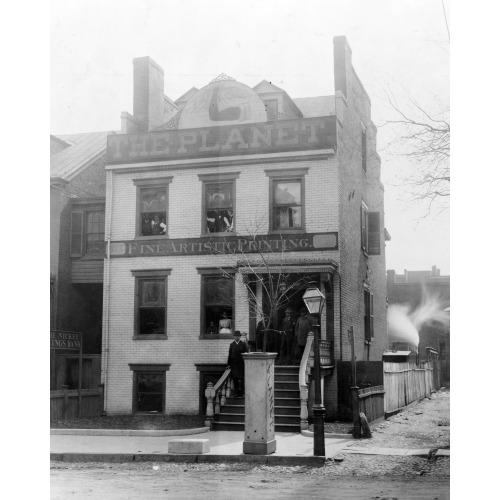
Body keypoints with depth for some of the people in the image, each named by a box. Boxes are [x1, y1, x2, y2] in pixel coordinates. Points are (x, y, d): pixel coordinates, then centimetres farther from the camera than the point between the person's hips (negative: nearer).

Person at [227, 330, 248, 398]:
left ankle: (242, 393, 4)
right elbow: (230, 354, 11)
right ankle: (237, 393, 8)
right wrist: (229, 364, 7)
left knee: (241, 379, -3)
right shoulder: (231, 344, 11)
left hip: (241, 364, -2)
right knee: (235, 379, 2)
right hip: (234, 364, 2)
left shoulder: (243, 344, 4)